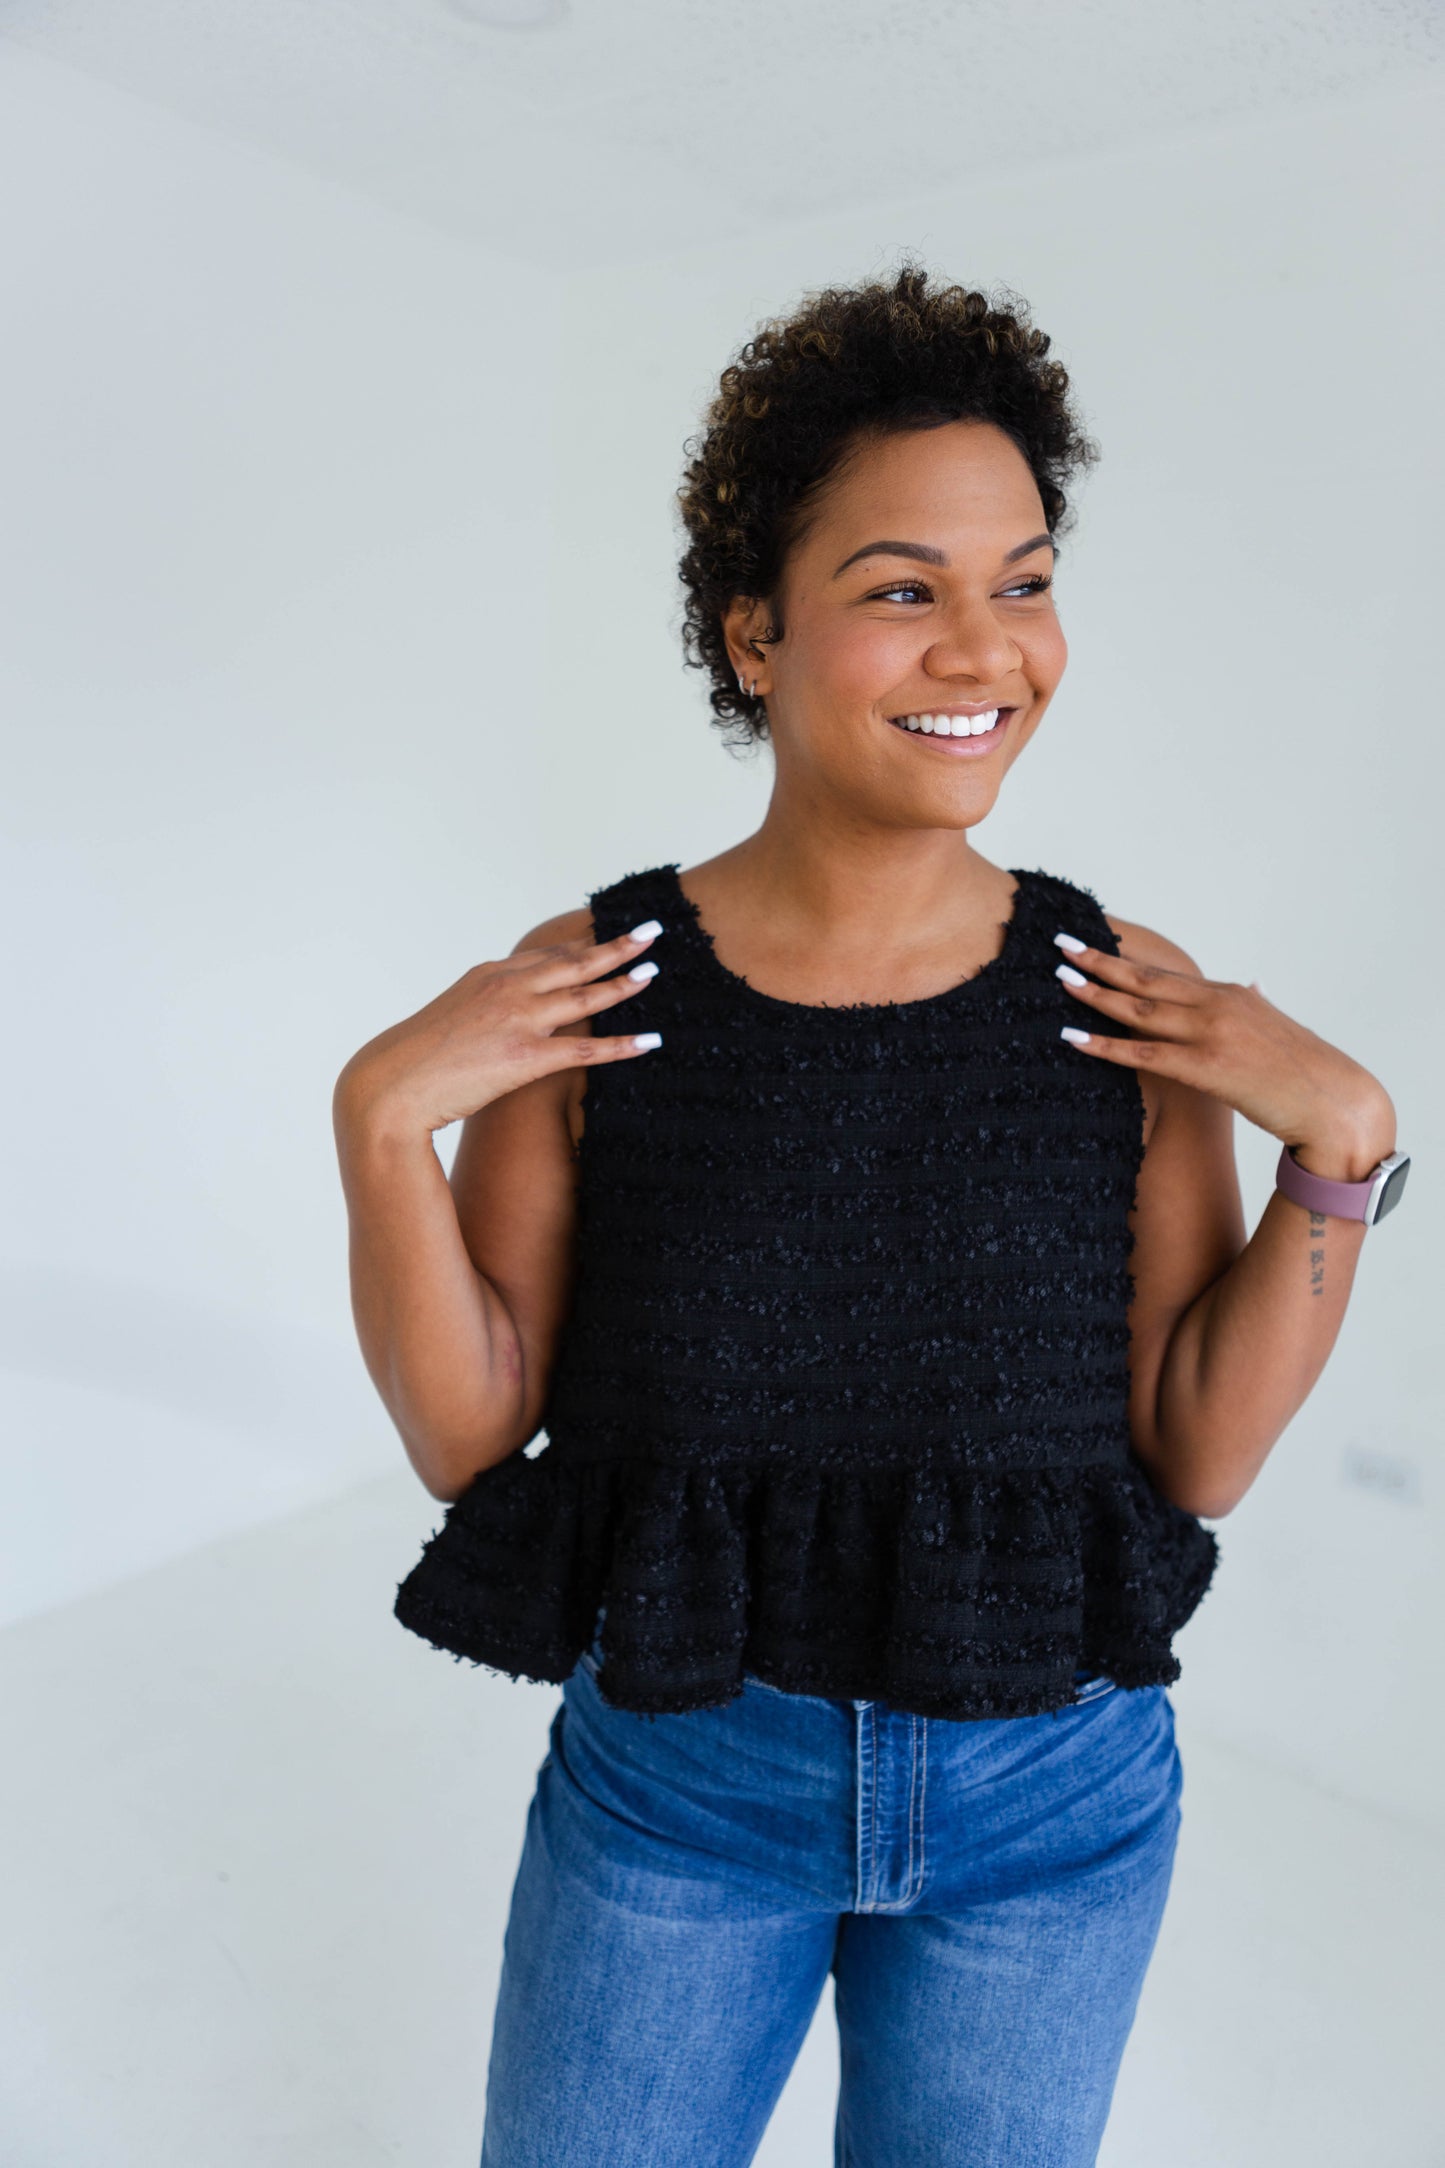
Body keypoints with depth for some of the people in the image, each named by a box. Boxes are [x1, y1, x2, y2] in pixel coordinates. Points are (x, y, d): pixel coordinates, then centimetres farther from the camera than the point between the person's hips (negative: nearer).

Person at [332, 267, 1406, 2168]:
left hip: (1054, 1801, 2)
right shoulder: (590, 989, -13)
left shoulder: (1132, 1002, -10)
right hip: (674, 1785, 0)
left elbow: (1195, 1457, -6)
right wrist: (380, 1119, -22)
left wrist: (1343, 1146, -17)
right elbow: (471, 1438, -9)